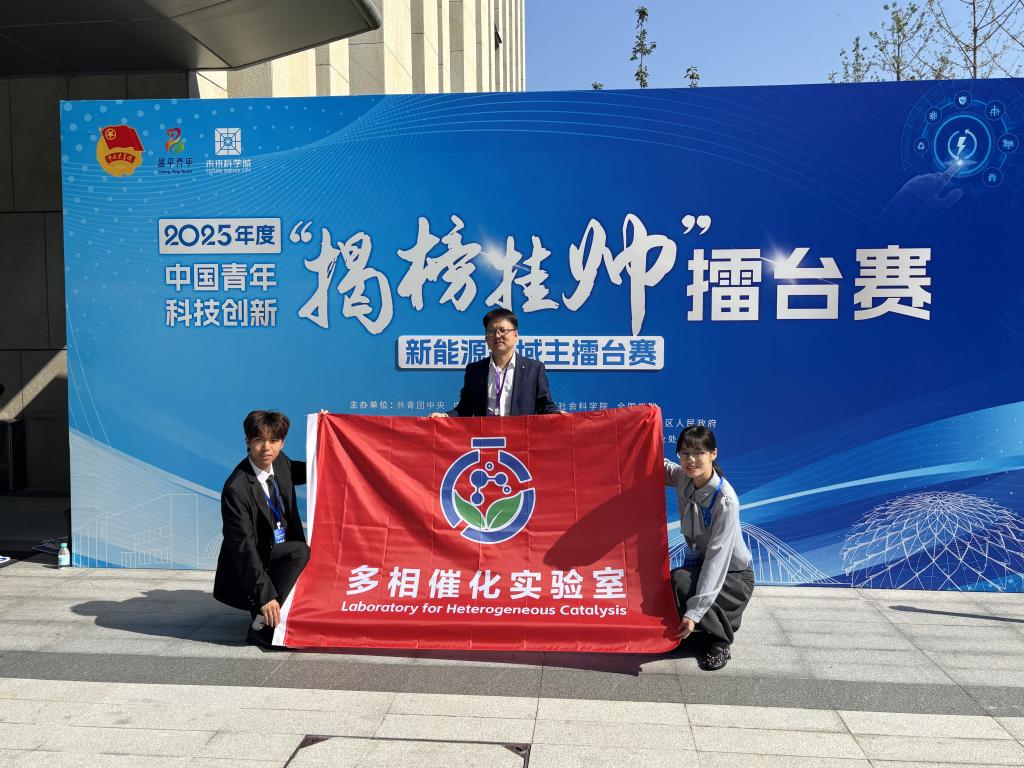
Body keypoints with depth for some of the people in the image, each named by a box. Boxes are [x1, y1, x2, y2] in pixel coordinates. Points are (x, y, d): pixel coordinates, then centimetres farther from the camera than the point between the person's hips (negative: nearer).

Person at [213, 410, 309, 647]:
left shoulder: (280, 462, -5)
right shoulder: (236, 488, -26)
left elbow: (309, 472, 16)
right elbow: (243, 546, -26)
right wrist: (265, 595, -27)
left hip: (278, 553, 8)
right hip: (247, 567, -8)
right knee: (300, 551, -28)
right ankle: (262, 624, -18)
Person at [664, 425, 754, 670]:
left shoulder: (726, 500, -29)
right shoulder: (682, 477, -11)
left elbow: (717, 557, -31)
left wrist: (694, 612, -35)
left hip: (733, 575, -6)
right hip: (699, 563, 7)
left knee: (680, 580, -32)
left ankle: (720, 640, -7)